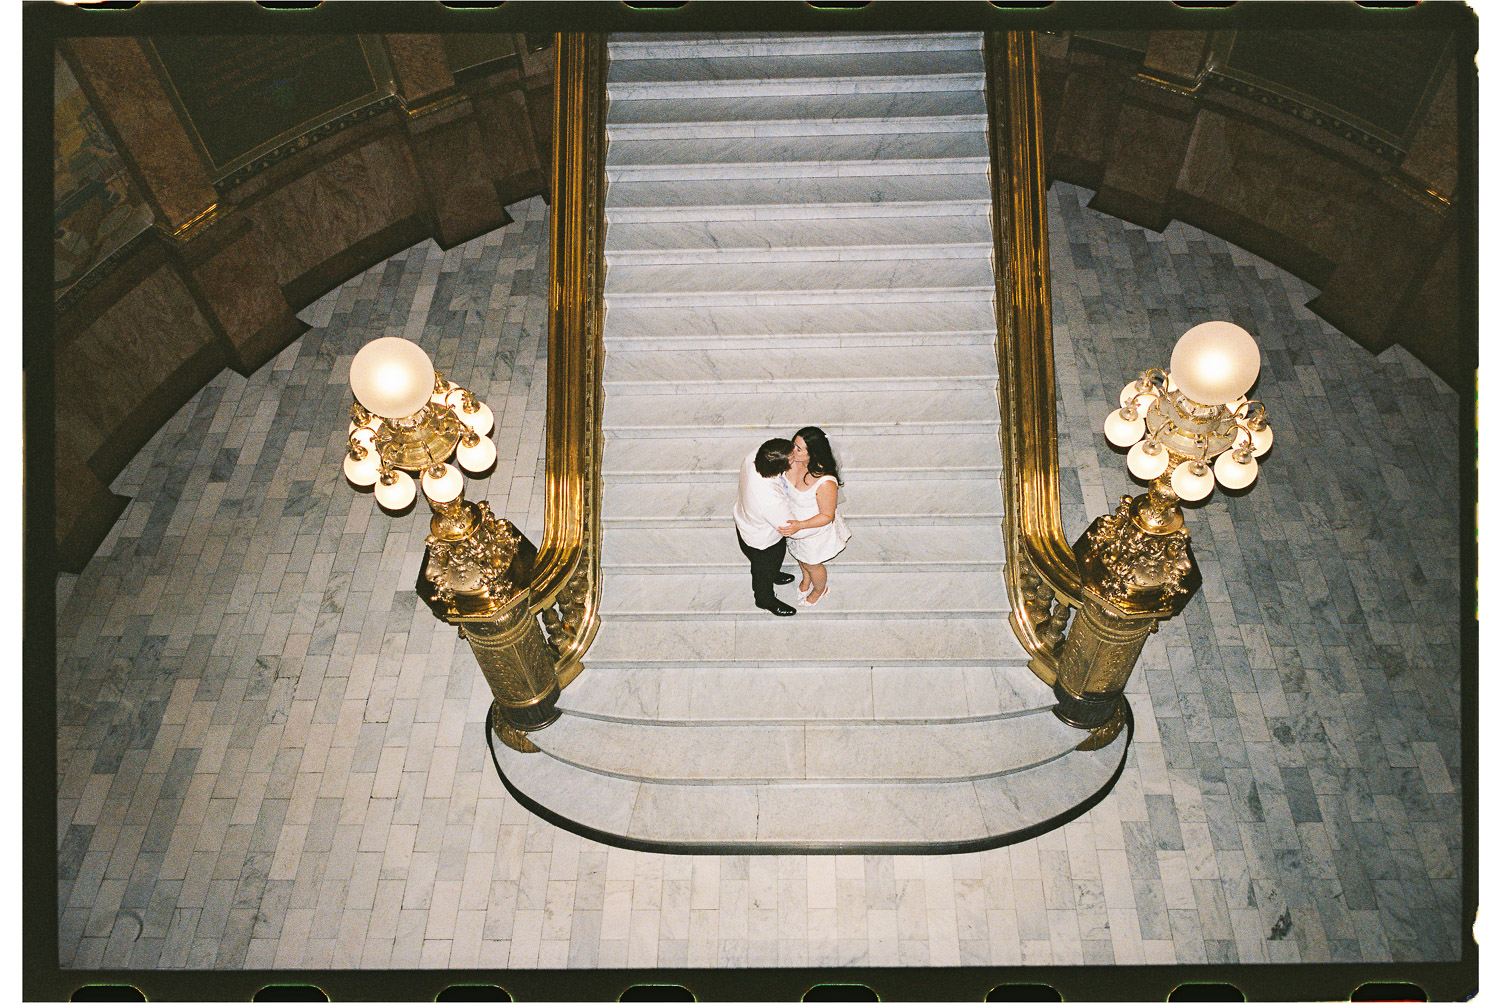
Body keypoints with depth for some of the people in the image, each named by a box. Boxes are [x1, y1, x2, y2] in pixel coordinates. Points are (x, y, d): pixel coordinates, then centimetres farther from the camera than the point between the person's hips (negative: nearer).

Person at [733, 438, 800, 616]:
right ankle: (765, 600, 59)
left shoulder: (753, 457, -31)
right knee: (765, 570, 28)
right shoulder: (771, 501, -49)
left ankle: (773, 575, 70)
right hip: (762, 543, -6)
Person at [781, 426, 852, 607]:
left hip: (814, 530, -6)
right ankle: (806, 579, 66)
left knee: (811, 564, 24)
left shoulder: (825, 482, -42)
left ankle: (820, 589, 57)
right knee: (800, 556, 34)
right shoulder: (794, 461, -23)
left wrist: (800, 525, -38)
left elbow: (827, 516, -28)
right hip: (794, 523, 6)